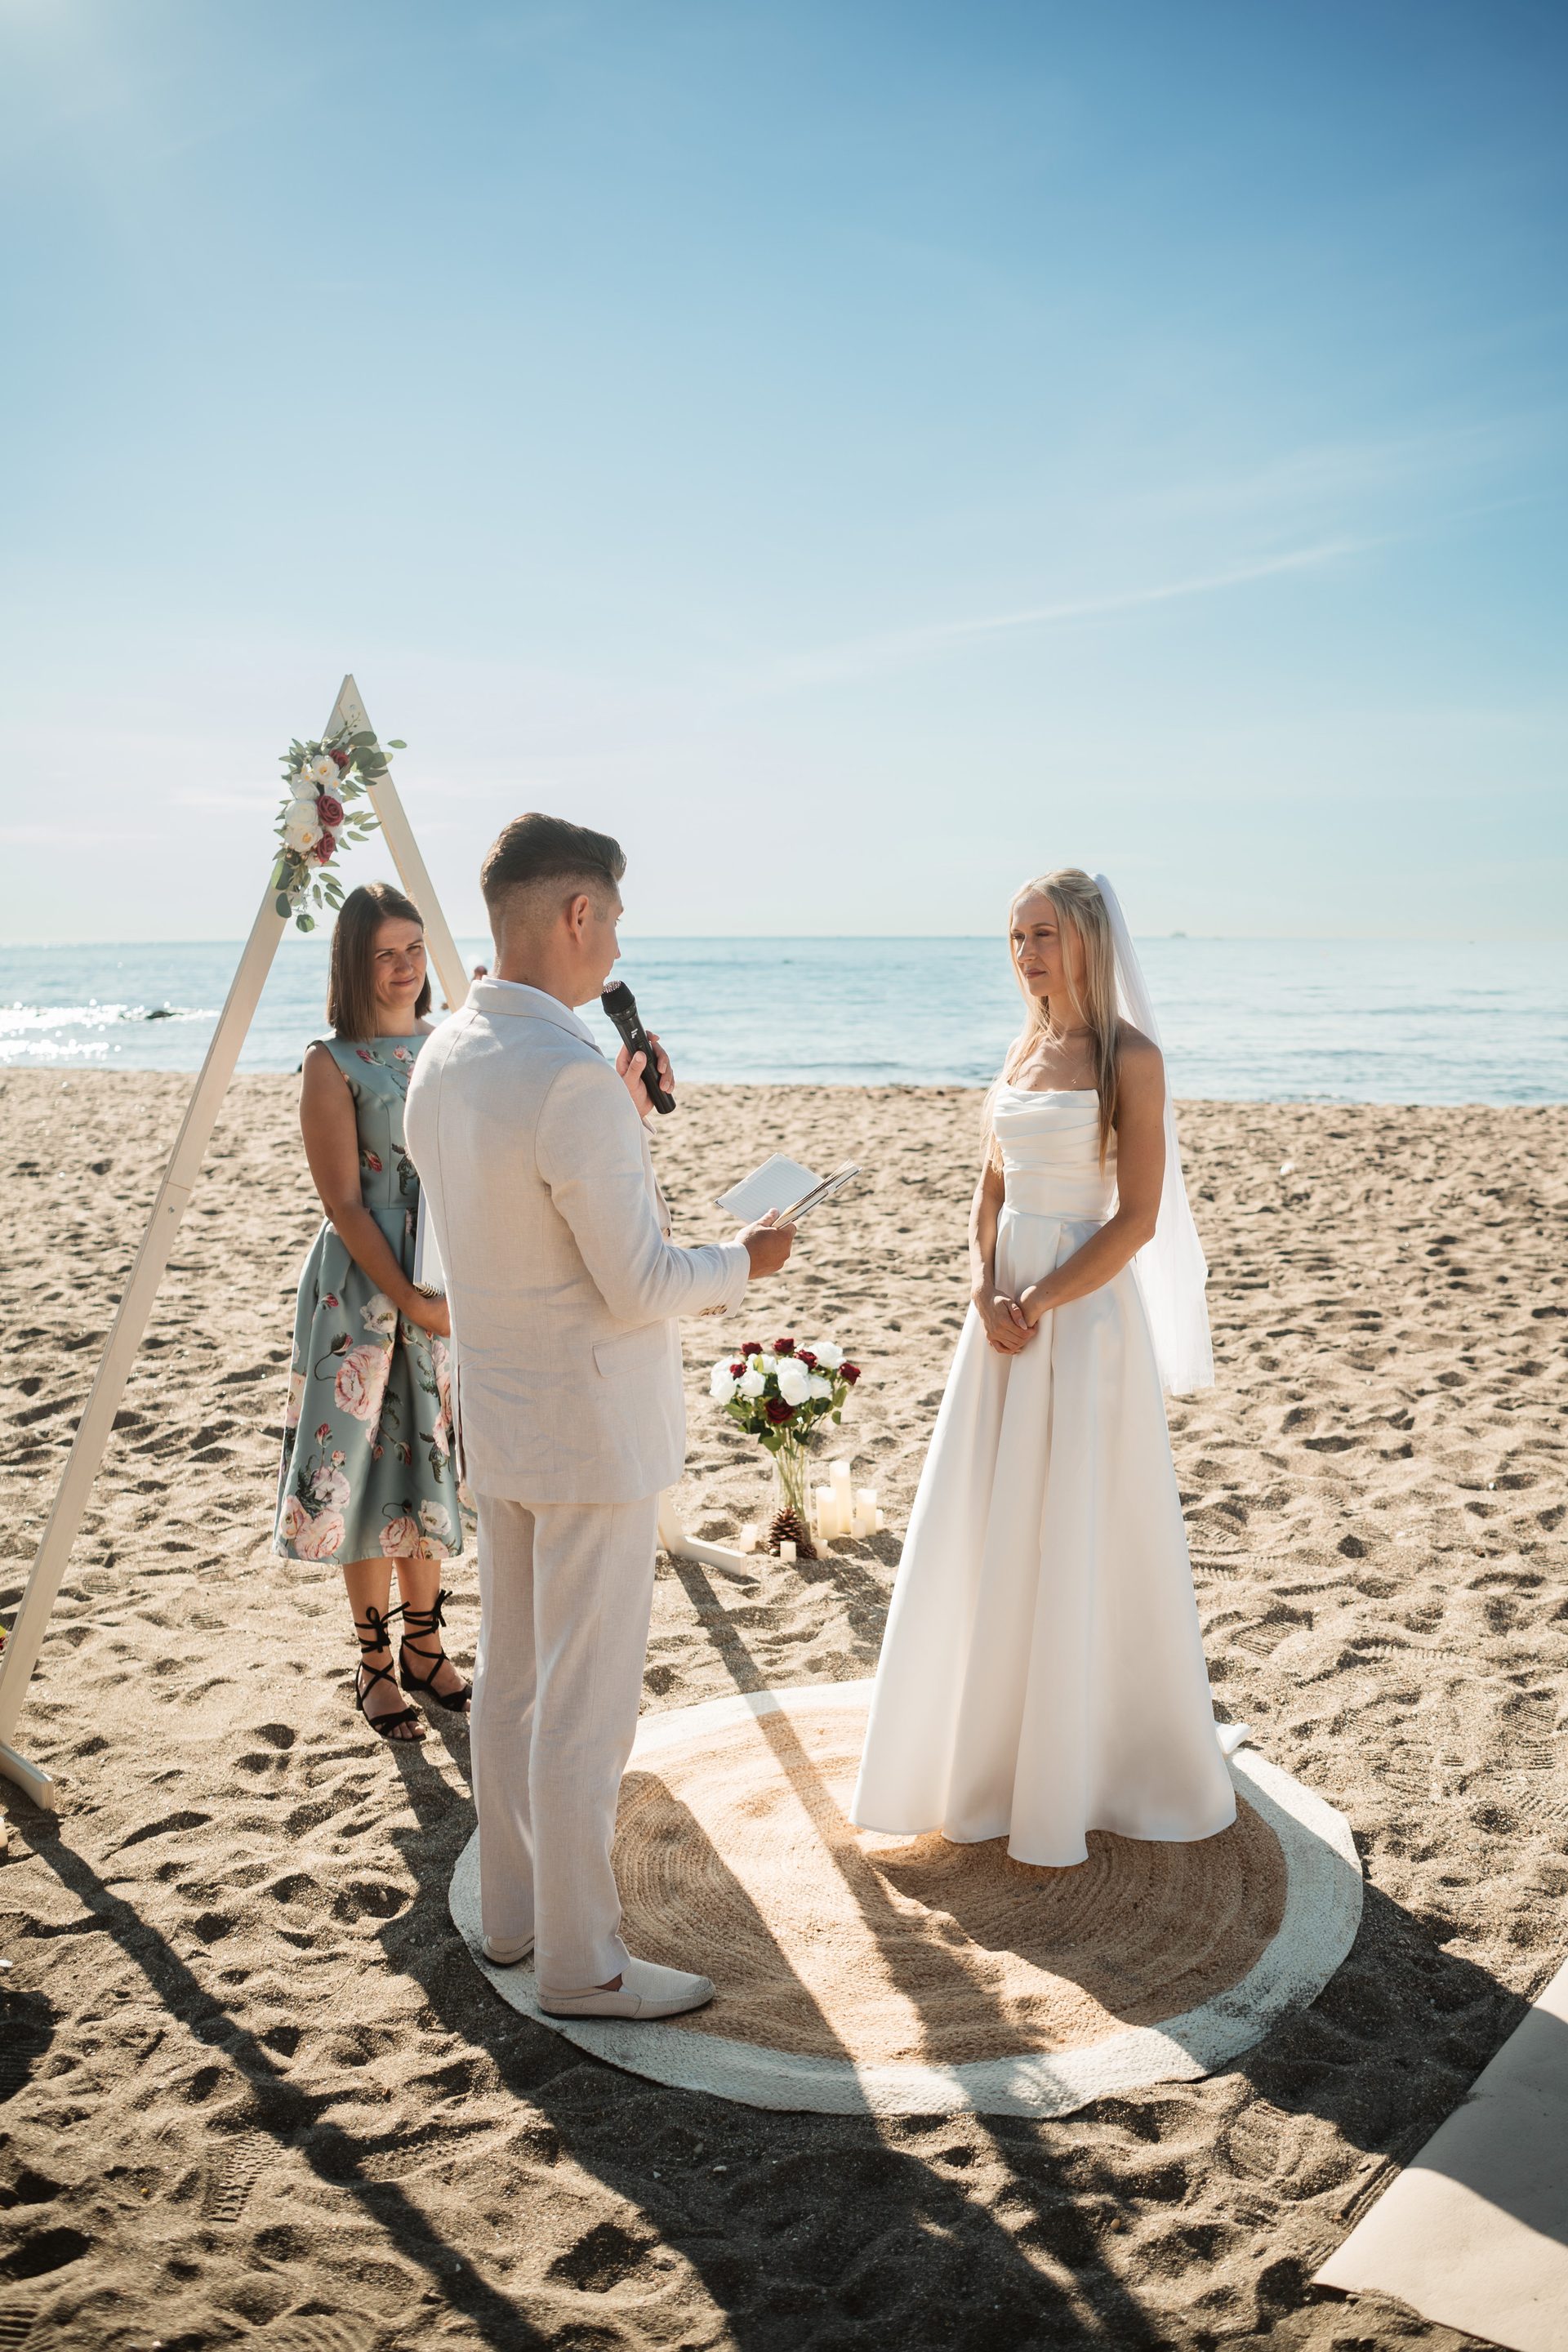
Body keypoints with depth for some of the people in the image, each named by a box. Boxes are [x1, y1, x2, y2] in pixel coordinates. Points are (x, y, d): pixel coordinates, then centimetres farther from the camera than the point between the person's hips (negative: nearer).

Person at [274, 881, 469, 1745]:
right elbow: (344, 1204, -11)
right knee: (370, 1468, 2)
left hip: (452, 1285, 5)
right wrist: (410, 1300, -17)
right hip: (365, 1287, -5)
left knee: (431, 1463, 12)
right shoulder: (333, 1065, -7)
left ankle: (425, 1649, 25)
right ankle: (375, 1661, 17)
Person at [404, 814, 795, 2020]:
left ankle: (515, 1909, 36)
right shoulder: (569, 1074, -25)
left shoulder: (445, 1054, 4)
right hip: (592, 1425, -9)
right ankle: (581, 1962, 19)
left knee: (512, 1674, 20)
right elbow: (640, 1286, -22)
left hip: (496, 1411, 9)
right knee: (585, 1701, 4)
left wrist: (624, 1114, 9)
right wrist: (744, 1258, -5)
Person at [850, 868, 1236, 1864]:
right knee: (988, 1538, 13)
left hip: (1086, 1312, -7)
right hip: (1006, 1309, 7)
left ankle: (1082, 1779, 20)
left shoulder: (1130, 1058, -9)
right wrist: (986, 1292, -3)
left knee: (1074, 1546, 2)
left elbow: (1139, 1218, -14)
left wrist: (1038, 1305, -17)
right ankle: (992, 1752, 31)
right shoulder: (1024, 1051, 11)